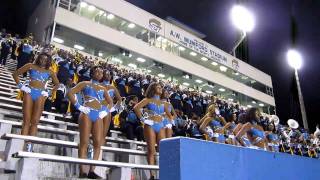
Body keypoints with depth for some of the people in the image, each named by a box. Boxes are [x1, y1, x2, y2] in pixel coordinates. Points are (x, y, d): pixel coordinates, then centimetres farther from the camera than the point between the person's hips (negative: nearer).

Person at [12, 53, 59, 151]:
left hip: (40, 95, 1)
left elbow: (57, 84, 24)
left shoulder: (49, 72, 14)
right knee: (26, 120, -4)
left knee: (34, 121, -2)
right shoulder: (31, 66, 10)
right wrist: (20, 85, 2)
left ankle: (29, 146, -2)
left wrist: (49, 93, 11)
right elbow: (15, 74, 12)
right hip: (29, 92, -1)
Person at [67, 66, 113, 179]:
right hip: (87, 113, -4)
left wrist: (106, 111, 11)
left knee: (98, 143, -5)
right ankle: (82, 171, -6)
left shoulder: (103, 88, 21)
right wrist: (78, 106, -6)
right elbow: (70, 93, 2)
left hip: (98, 115, 4)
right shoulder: (85, 84, 10)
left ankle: (92, 171, 1)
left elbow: (110, 102, 28)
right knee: (84, 142, -8)